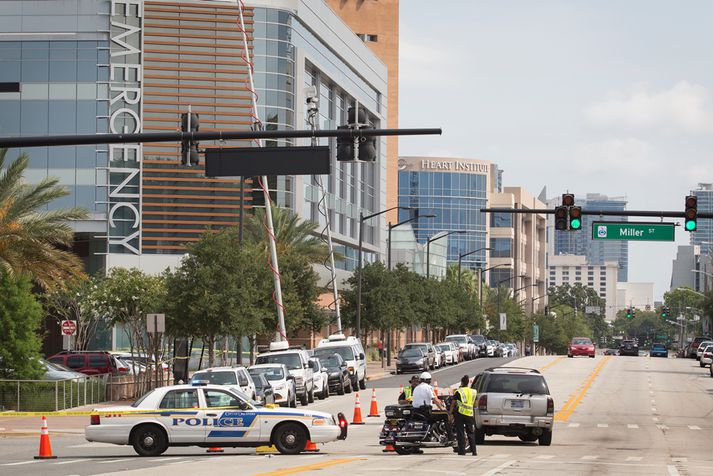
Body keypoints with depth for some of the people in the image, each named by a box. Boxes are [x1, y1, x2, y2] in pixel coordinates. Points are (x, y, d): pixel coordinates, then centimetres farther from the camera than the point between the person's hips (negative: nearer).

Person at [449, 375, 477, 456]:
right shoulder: (473, 392, 8)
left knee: (461, 433, 0)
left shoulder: (458, 392, -4)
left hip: (460, 413, -3)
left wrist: (450, 413, 6)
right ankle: (474, 451, 8)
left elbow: (453, 403, -2)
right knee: (471, 433, 11)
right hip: (470, 414, 3)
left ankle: (462, 451, -4)